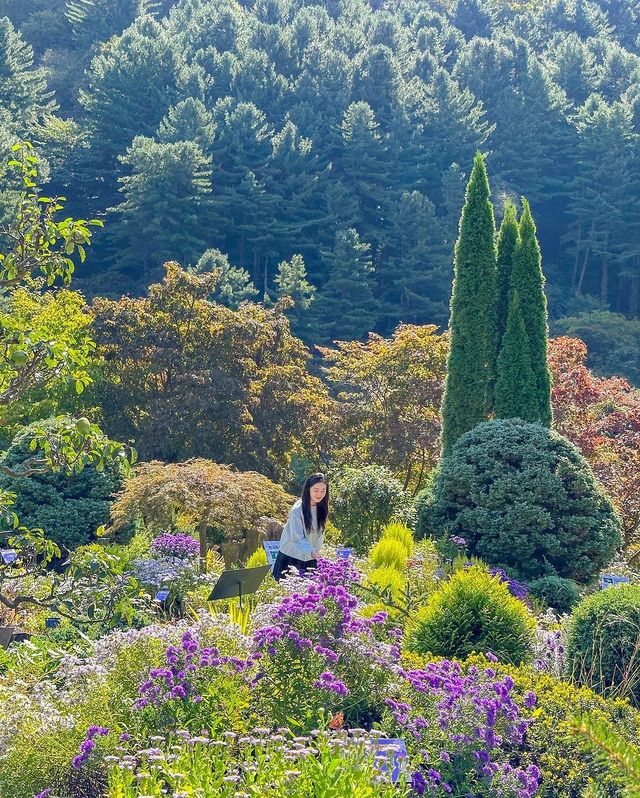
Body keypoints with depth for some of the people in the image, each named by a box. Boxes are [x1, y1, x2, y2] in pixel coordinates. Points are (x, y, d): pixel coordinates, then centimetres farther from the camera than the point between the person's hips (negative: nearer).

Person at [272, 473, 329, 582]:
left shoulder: (322, 509, 0)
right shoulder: (298, 510, -18)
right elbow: (297, 538, -23)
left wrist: (316, 554, 4)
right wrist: (311, 552, -37)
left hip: (310, 559, 5)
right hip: (292, 557, -5)